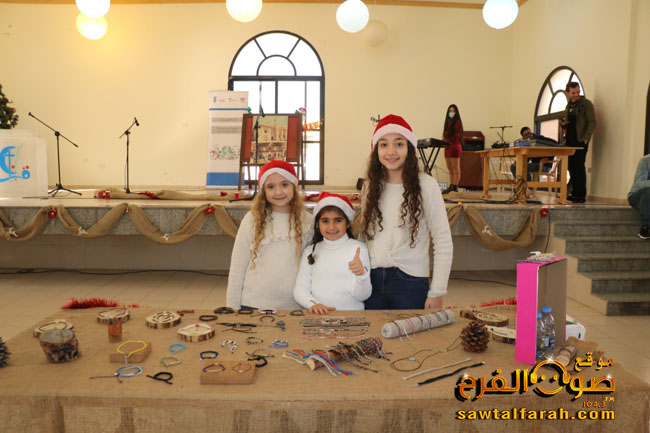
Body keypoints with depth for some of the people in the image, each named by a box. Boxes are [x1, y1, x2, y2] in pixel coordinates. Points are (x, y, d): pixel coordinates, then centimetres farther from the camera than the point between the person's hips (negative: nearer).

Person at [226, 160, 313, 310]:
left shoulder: (306, 221, 0)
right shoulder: (252, 219, -4)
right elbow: (237, 267, -1)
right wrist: (233, 308, -2)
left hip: (294, 306, 1)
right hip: (253, 305, -1)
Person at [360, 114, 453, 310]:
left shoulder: (425, 185, -8)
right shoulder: (371, 186, 6)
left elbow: (443, 241, -8)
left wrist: (437, 293, -9)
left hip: (411, 281, -4)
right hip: (372, 280, 4)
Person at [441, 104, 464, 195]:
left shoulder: (457, 122, -4)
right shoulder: (448, 122, 18)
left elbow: (458, 135, -12)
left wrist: (448, 140, -22)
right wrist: (444, 140, -1)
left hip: (455, 146, -8)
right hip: (447, 147, 8)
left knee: (456, 169, -5)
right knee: (450, 169, 9)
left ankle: (455, 187, -6)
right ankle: (450, 186, 13)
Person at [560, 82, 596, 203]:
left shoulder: (586, 103, -4)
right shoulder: (568, 106, 17)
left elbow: (592, 122, -9)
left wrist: (585, 138, -18)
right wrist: (563, 123, 0)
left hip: (580, 141, -7)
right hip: (570, 141, 7)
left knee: (579, 167, -9)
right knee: (571, 167, 9)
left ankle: (581, 195, -3)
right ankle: (575, 193, 18)